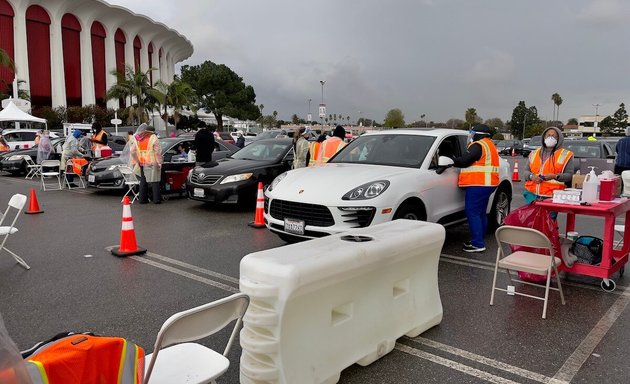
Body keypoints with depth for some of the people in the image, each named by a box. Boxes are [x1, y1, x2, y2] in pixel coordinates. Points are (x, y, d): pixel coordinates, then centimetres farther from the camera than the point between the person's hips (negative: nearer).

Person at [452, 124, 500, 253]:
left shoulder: (478, 145, -12)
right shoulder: (490, 145, 21)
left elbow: (464, 161, -18)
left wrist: (452, 161, -1)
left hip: (478, 184, -11)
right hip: (488, 184, 11)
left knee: (472, 213, -10)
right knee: (481, 213, 16)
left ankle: (478, 244, -12)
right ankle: (479, 240, 24)